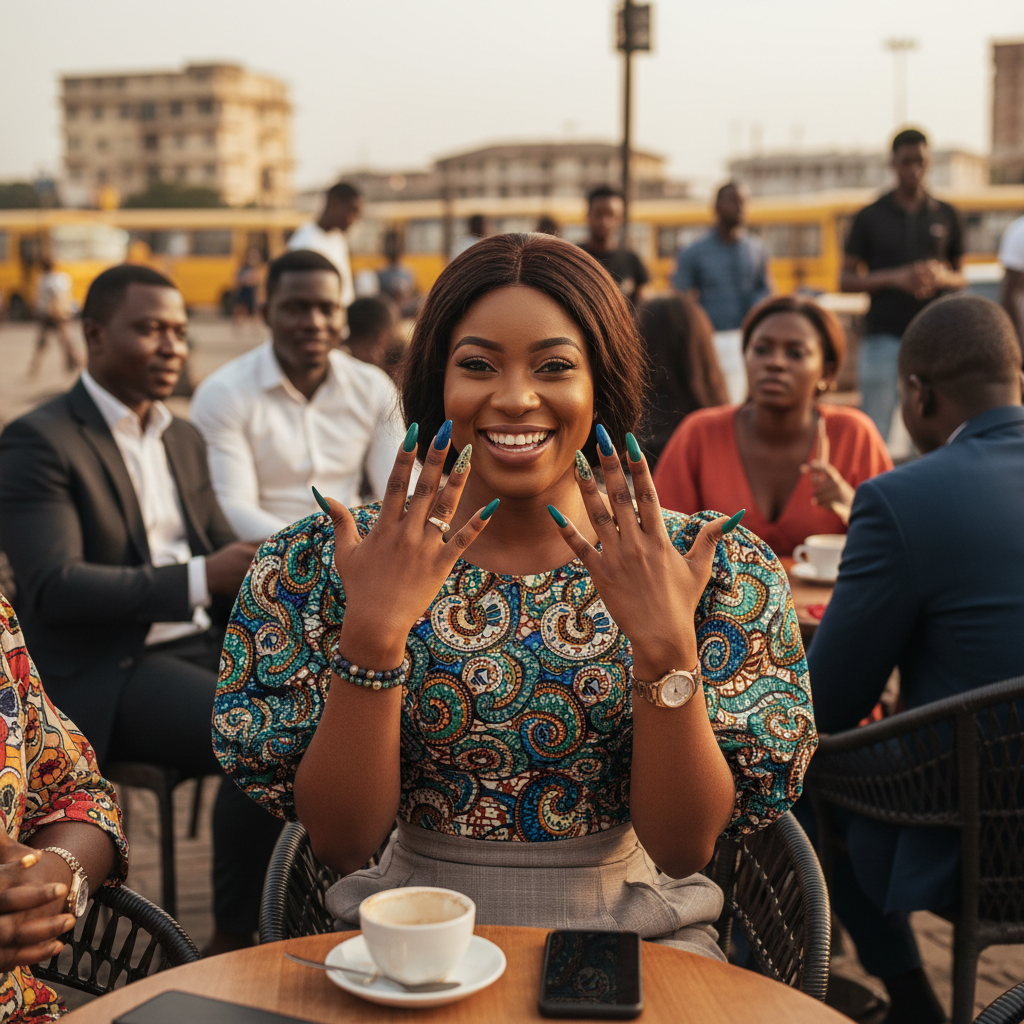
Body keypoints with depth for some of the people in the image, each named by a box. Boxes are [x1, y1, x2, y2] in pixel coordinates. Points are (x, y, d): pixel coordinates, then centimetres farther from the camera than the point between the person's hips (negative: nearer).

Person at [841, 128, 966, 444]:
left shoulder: (946, 215, 11)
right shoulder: (870, 217, 4)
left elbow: (961, 278, 17)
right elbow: (846, 280, 3)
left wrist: (942, 276, -7)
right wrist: (895, 278, -12)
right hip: (884, 336, -2)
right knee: (875, 430, -3)